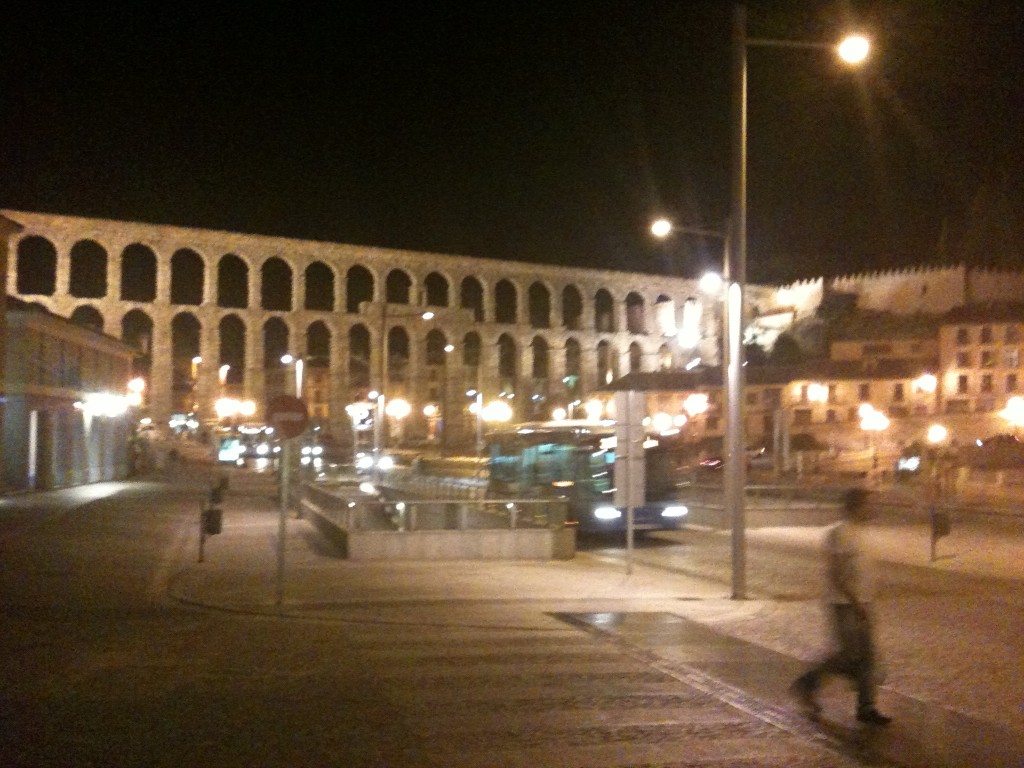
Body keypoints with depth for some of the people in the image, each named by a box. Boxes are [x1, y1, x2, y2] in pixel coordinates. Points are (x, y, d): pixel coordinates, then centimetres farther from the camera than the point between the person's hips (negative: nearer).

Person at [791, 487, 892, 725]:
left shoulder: (855, 532, 13)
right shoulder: (839, 534, -17)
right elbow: (836, 574, -22)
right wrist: (856, 603, -23)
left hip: (859, 604, 9)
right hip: (845, 605, -9)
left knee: (866, 655, 8)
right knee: (849, 654, -6)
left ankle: (866, 707, 14)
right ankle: (806, 684, 10)